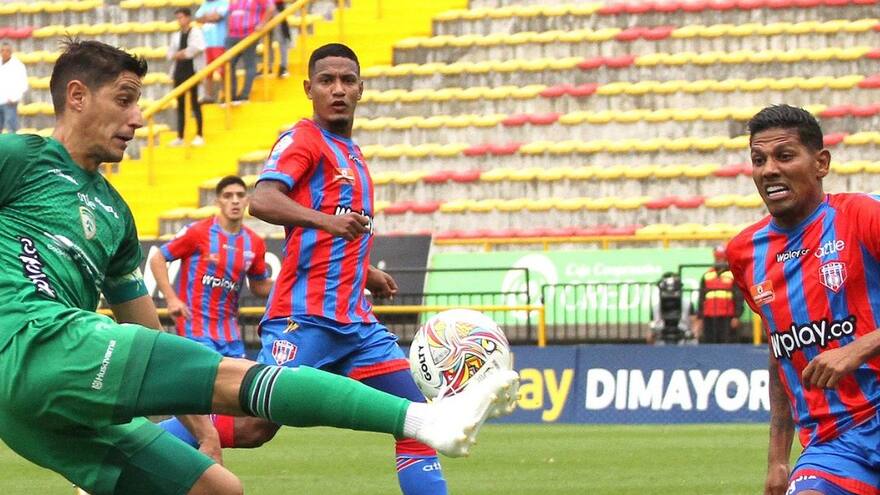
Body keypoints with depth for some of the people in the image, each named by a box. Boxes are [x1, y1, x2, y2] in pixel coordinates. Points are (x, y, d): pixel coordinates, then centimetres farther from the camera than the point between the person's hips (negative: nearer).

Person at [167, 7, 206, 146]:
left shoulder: (196, 32, -4)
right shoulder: (176, 36, 16)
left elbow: (197, 48, -17)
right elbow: (171, 53, 11)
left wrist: (182, 54, -8)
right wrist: (178, 55, -9)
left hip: (192, 71, -6)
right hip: (179, 71, 6)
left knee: (195, 103, -5)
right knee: (180, 105, 7)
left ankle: (199, 135, -1)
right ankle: (180, 137, 9)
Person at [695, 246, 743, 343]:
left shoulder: (734, 275, 5)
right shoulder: (707, 275, 18)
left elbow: (739, 297, 0)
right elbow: (701, 298, 19)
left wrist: (736, 317, -9)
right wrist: (699, 318, 13)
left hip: (727, 318, -4)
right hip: (709, 318, 4)